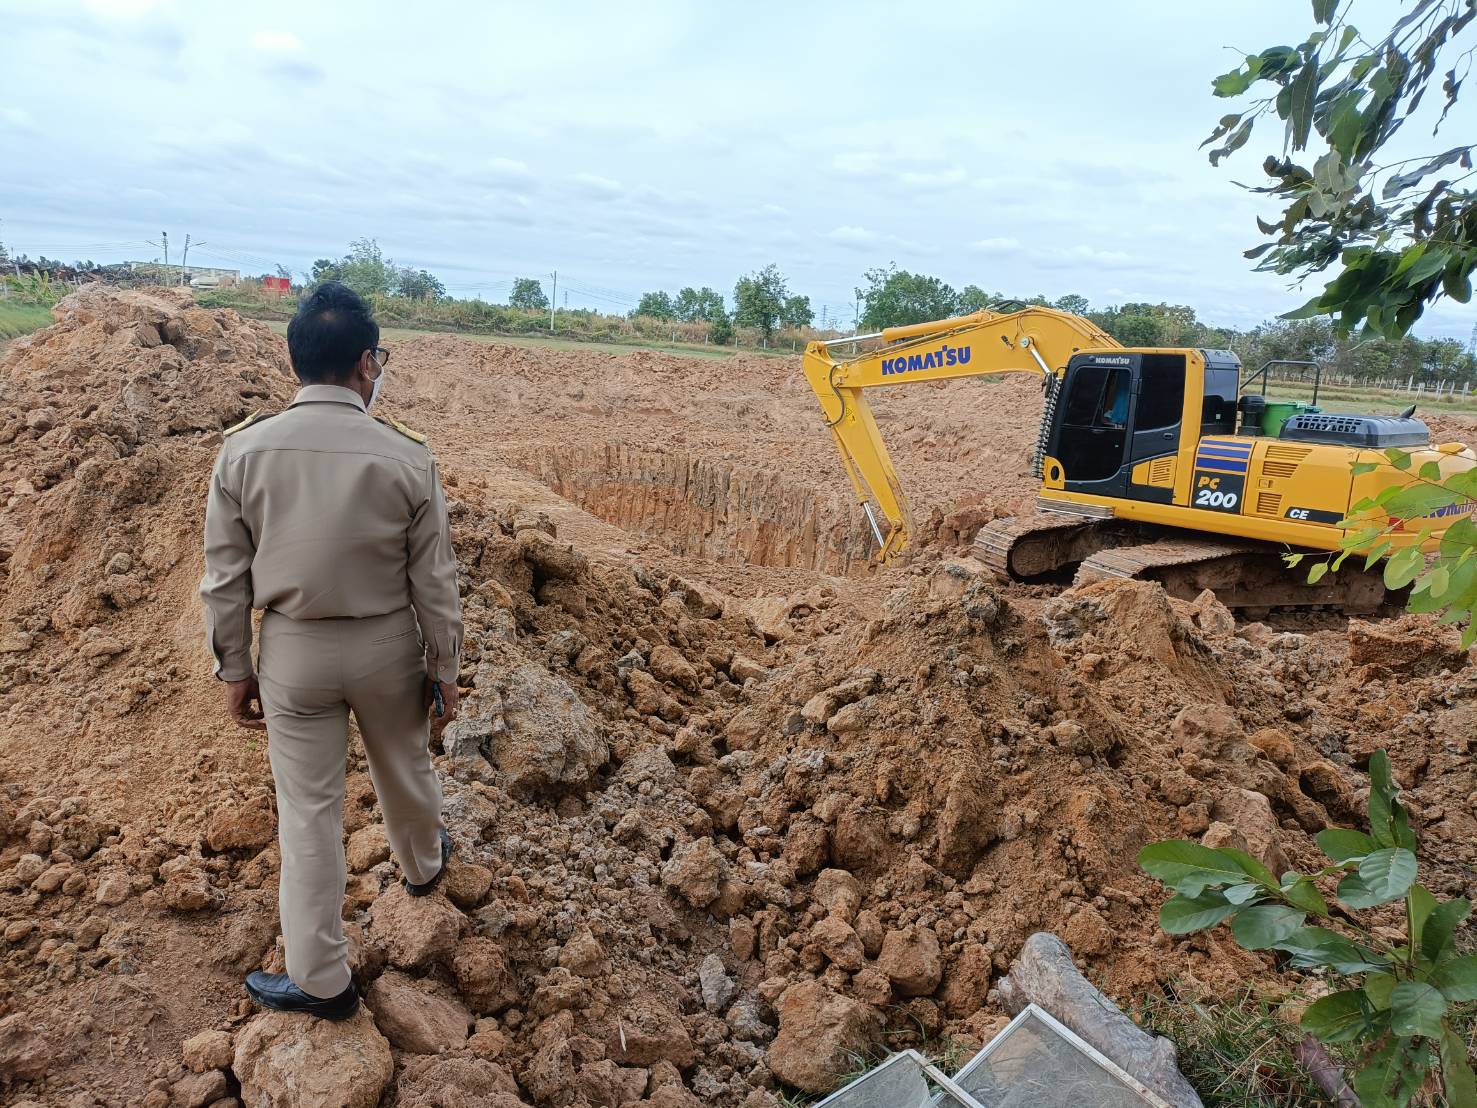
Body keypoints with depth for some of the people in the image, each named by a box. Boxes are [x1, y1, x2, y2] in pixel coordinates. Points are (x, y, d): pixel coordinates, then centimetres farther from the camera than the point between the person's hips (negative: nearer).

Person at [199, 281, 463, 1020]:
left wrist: (235, 669, 7)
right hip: (385, 648, 0)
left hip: (293, 652, 1)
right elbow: (433, 581, -9)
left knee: (307, 809, 11)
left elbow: (226, 577, -5)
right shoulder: (405, 457, -15)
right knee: (404, 771, 25)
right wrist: (443, 669, 3)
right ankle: (422, 866, 54)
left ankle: (320, 981, 22)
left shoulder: (244, 450, -11)